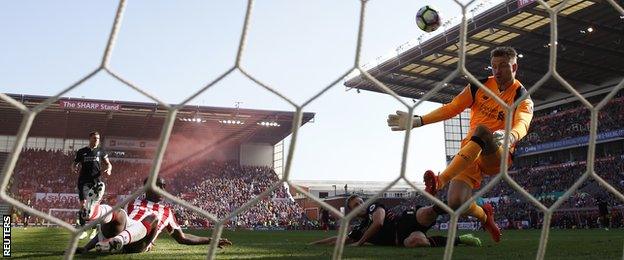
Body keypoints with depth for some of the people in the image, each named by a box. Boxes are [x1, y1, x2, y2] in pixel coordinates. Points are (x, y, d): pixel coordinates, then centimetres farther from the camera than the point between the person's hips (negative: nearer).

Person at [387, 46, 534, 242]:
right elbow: (452, 108, 11)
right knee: (456, 203, -19)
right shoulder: (480, 86, 10)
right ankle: (484, 215, 18)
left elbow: (522, 125, -22)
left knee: (482, 130, -37)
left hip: (498, 156, -3)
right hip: (470, 155, 4)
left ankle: (439, 182, -44)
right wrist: (417, 121, 1)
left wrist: (509, 137, -47)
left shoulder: (522, 98, -2)